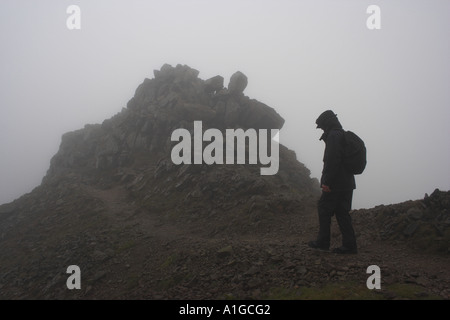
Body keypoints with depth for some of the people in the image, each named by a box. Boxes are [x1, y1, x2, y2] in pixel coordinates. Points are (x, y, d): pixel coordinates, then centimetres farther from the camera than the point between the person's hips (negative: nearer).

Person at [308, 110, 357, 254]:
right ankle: (349, 245, 9)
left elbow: (332, 160, -21)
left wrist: (327, 182, -21)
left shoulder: (333, 135, -13)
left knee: (324, 209, 2)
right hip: (347, 183, 9)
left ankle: (322, 242, 8)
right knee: (342, 212, 10)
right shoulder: (343, 135, 19)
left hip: (335, 183, -9)